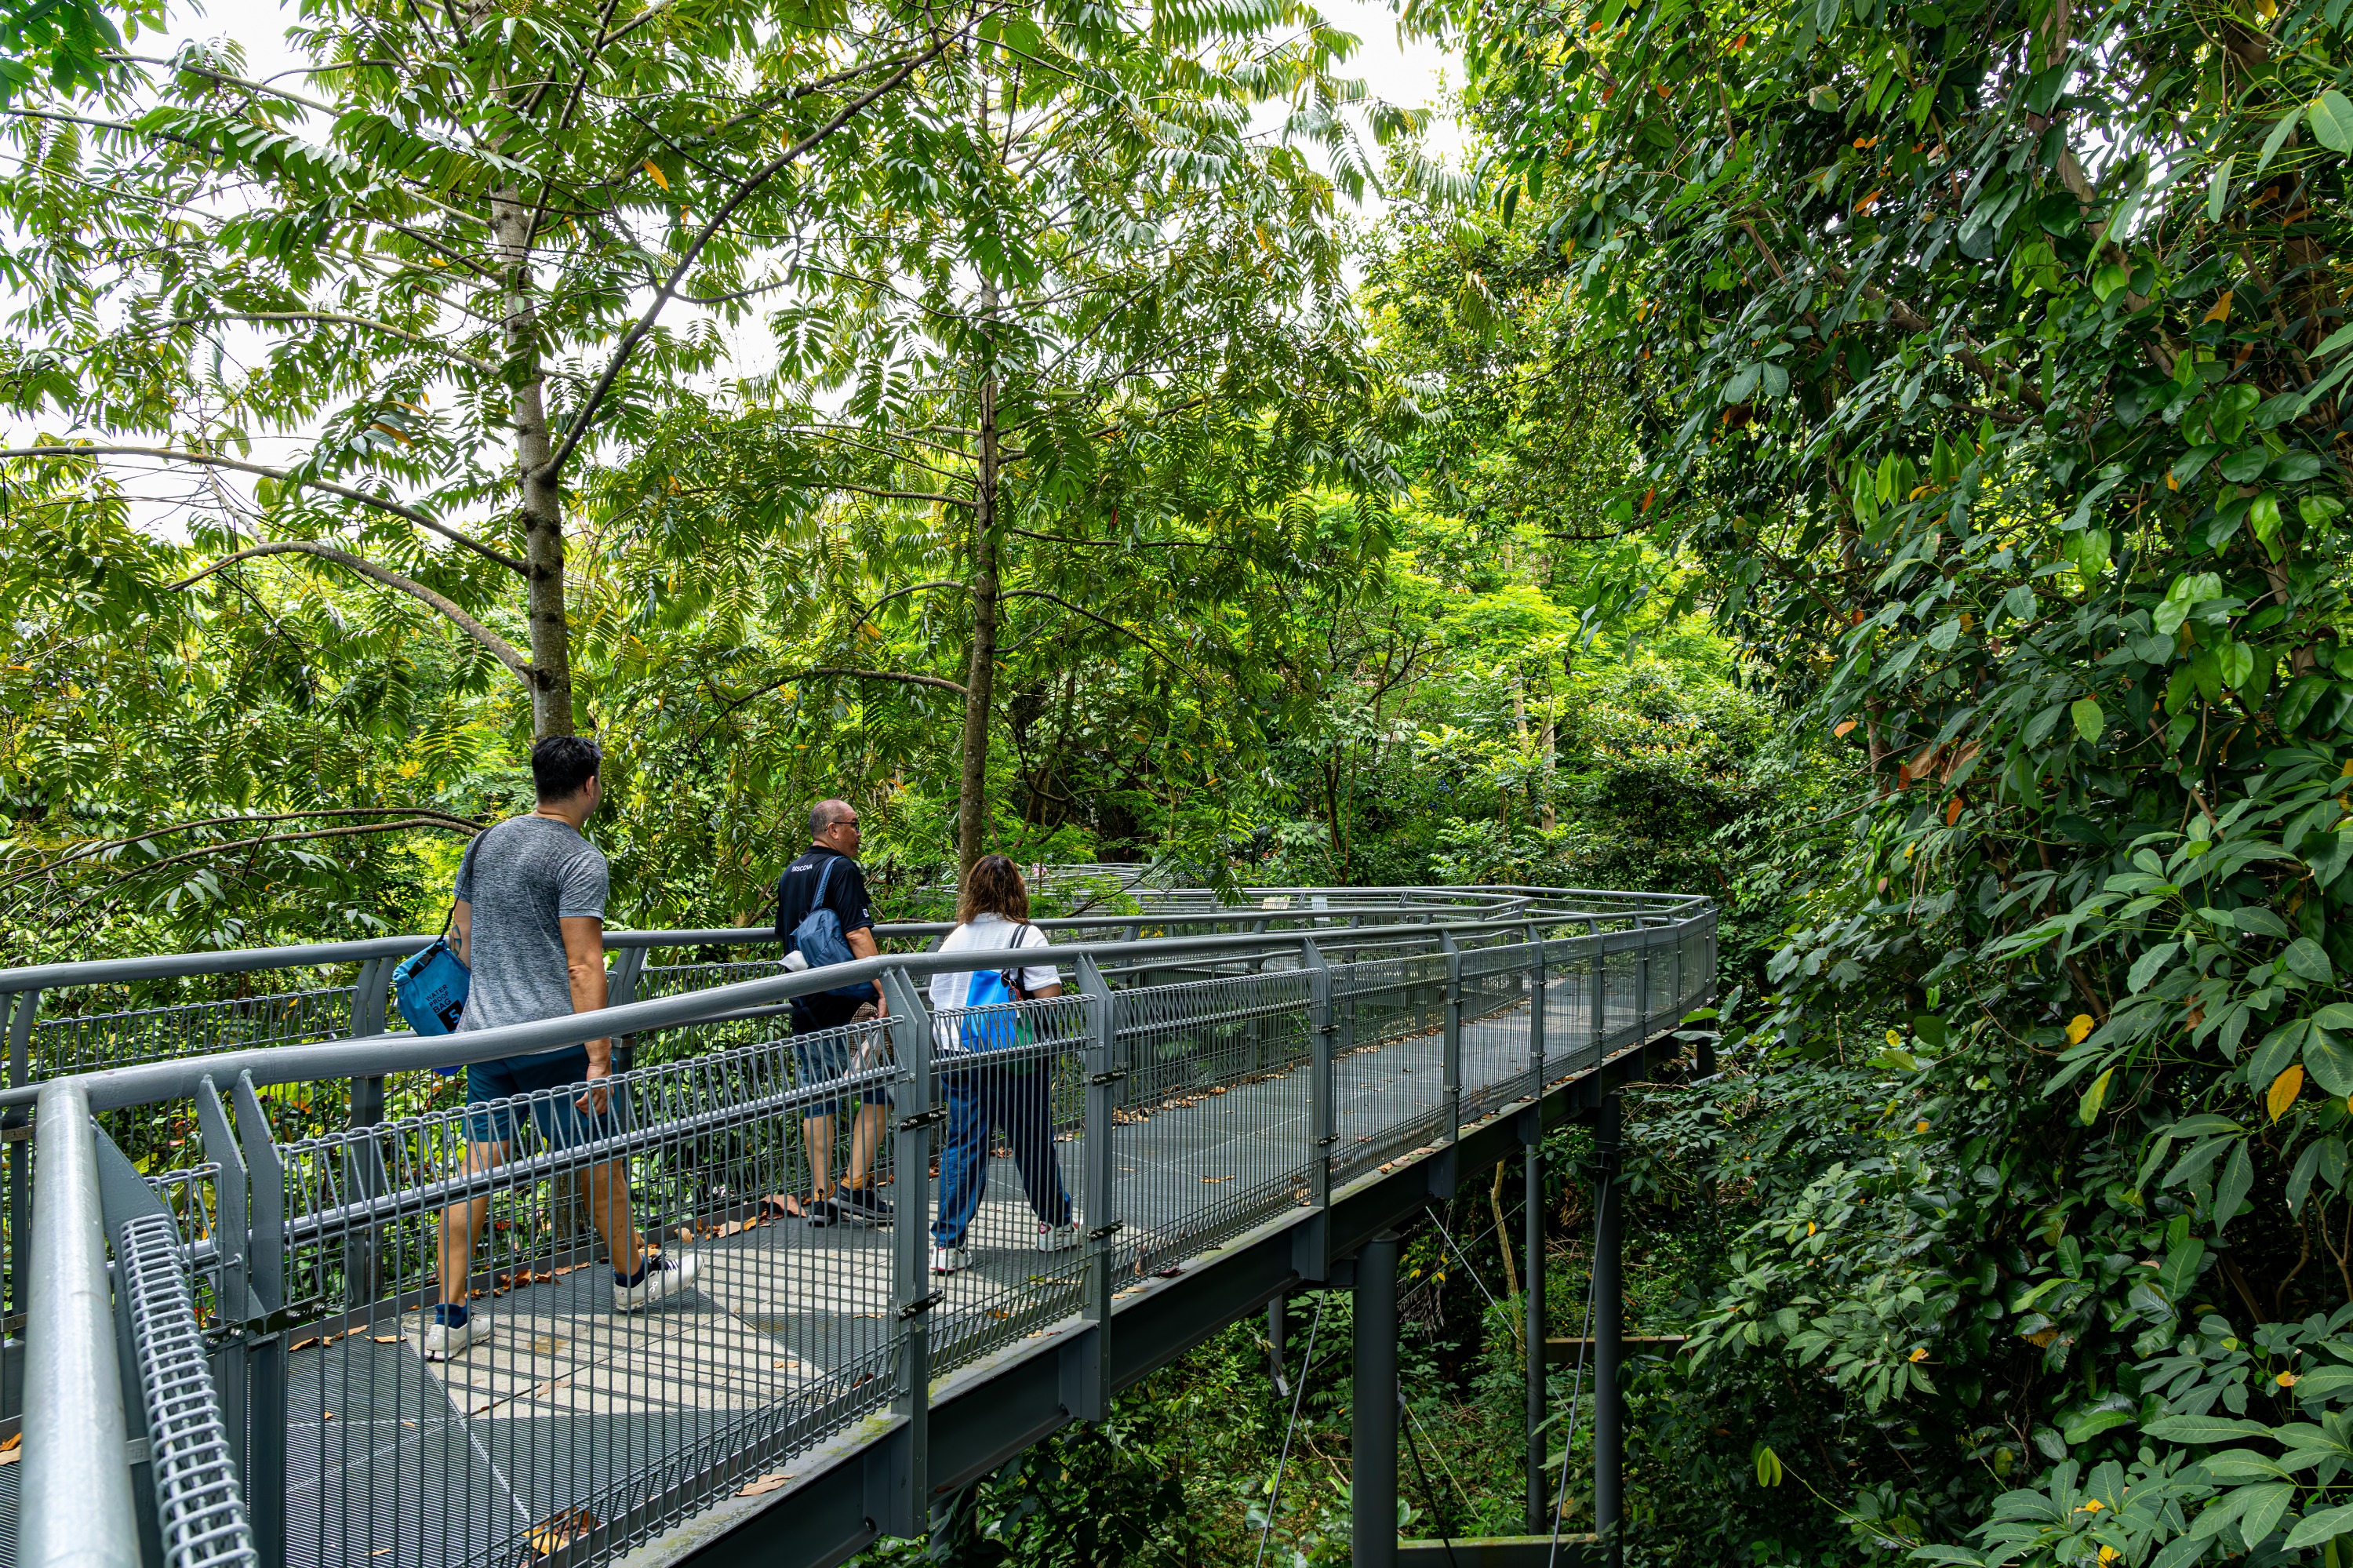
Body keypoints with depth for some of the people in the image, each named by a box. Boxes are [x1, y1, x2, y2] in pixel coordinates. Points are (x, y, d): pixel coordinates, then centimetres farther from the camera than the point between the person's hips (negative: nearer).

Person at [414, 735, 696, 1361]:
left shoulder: (485, 843, 12)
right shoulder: (580, 860, -11)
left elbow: (464, 936, 20)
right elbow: (584, 966, -16)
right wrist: (599, 1059, -16)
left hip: (483, 1033, 6)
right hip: (551, 1039, -6)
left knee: (479, 1167, 7)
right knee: (601, 1159, 11)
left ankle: (450, 1319, 7)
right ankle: (633, 1277, 28)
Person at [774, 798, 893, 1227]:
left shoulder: (789, 875, 15)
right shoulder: (842, 869, -11)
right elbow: (857, 934, -21)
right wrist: (885, 992, -25)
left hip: (804, 1006, 8)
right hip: (844, 1006, -8)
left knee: (817, 1098, 10)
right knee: (876, 1092, 2)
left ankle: (820, 1199, 11)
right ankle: (855, 1187, -2)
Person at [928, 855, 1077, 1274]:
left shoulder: (954, 940, 7)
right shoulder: (1026, 936, -7)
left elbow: (938, 1003, 10)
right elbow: (1049, 1001, -13)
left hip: (959, 1058, 3)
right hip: (1015, 1058, -3)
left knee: (961, 1146, 7)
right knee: (1033, 1142, 12)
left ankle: (948, 1243, 3)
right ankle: (1055, 1225, 28)